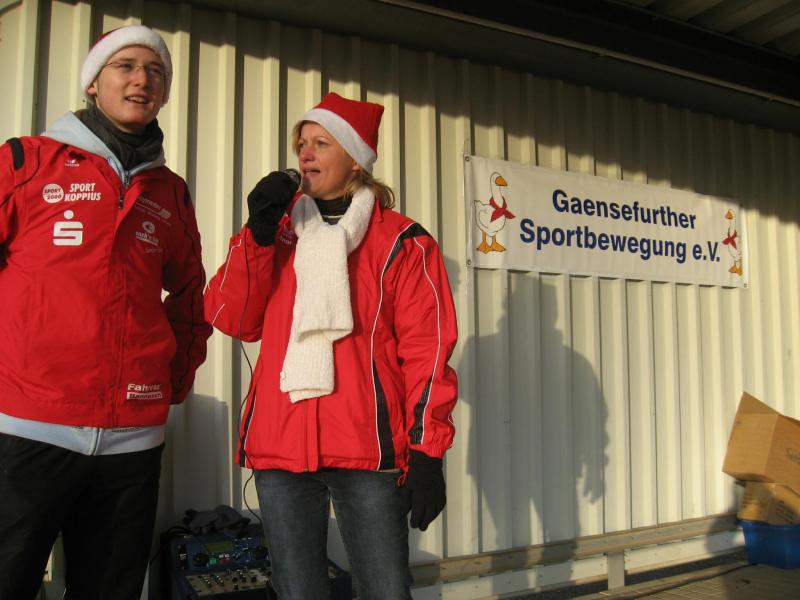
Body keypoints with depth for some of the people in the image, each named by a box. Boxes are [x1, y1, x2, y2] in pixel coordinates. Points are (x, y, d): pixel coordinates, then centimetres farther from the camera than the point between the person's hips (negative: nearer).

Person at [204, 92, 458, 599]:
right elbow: (233, 320, 5)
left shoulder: (401, 242, 2)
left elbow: (426, 349, -3)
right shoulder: (282, 234, 14)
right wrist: (258, 234, -6)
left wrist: (426, 450, -9)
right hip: (280, 447, 4)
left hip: (368, 450, -3)